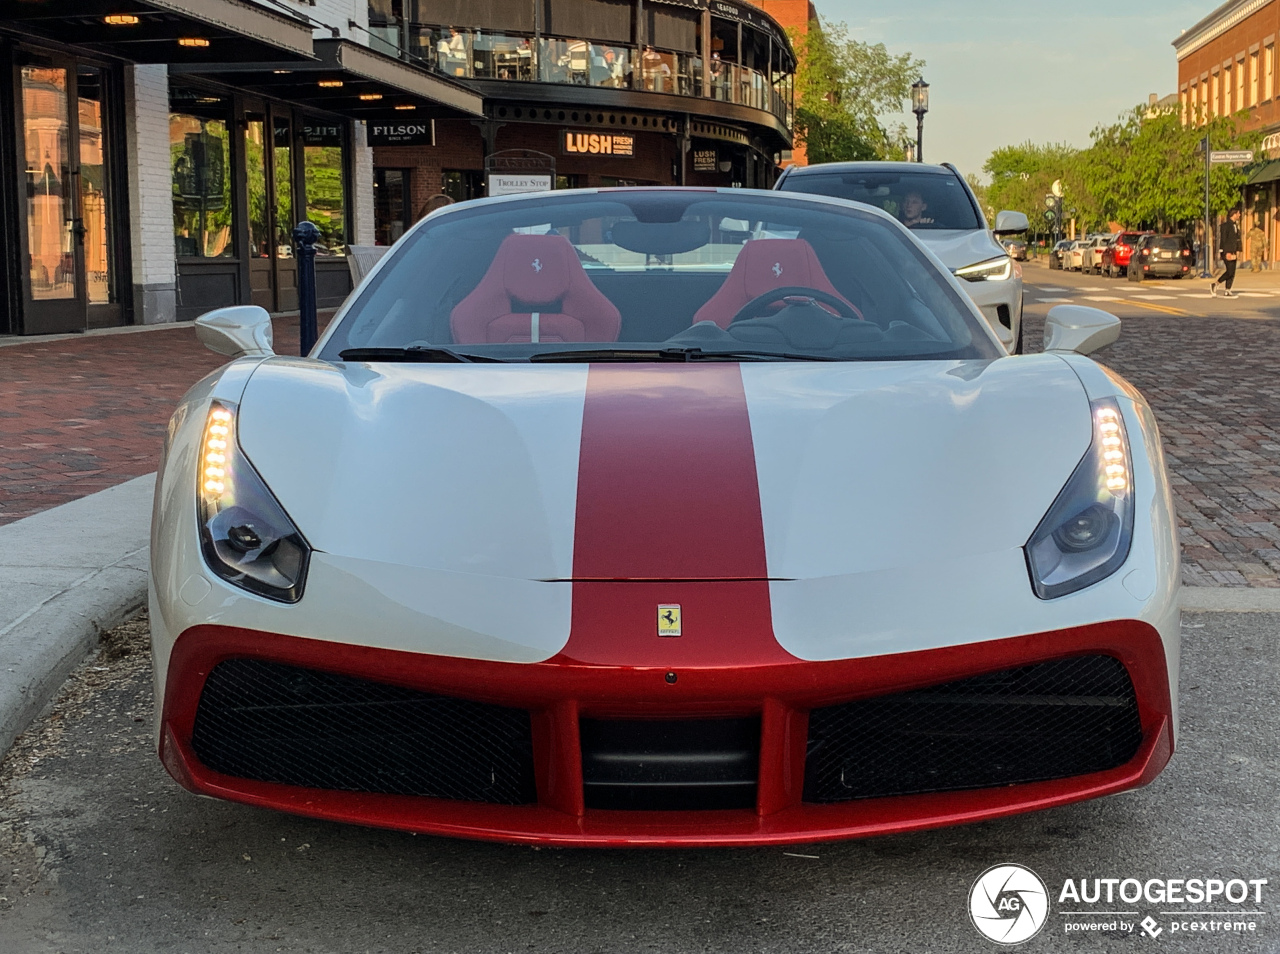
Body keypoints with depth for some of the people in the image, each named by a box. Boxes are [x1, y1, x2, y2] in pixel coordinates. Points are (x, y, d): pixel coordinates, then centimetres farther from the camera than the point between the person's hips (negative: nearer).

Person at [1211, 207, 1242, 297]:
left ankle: (1227, 292, 5)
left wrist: (1237, 251, 12)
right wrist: (1227, 252, -20)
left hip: (1232, 251, 9)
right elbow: (1223, 240, -16)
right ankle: (1214, 284, 0)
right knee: (1230, 272, -14)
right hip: (1226, 251, -9)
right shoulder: (1225, 225, -12)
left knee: (1232, 273, 4)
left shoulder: (1235, 225, 15)